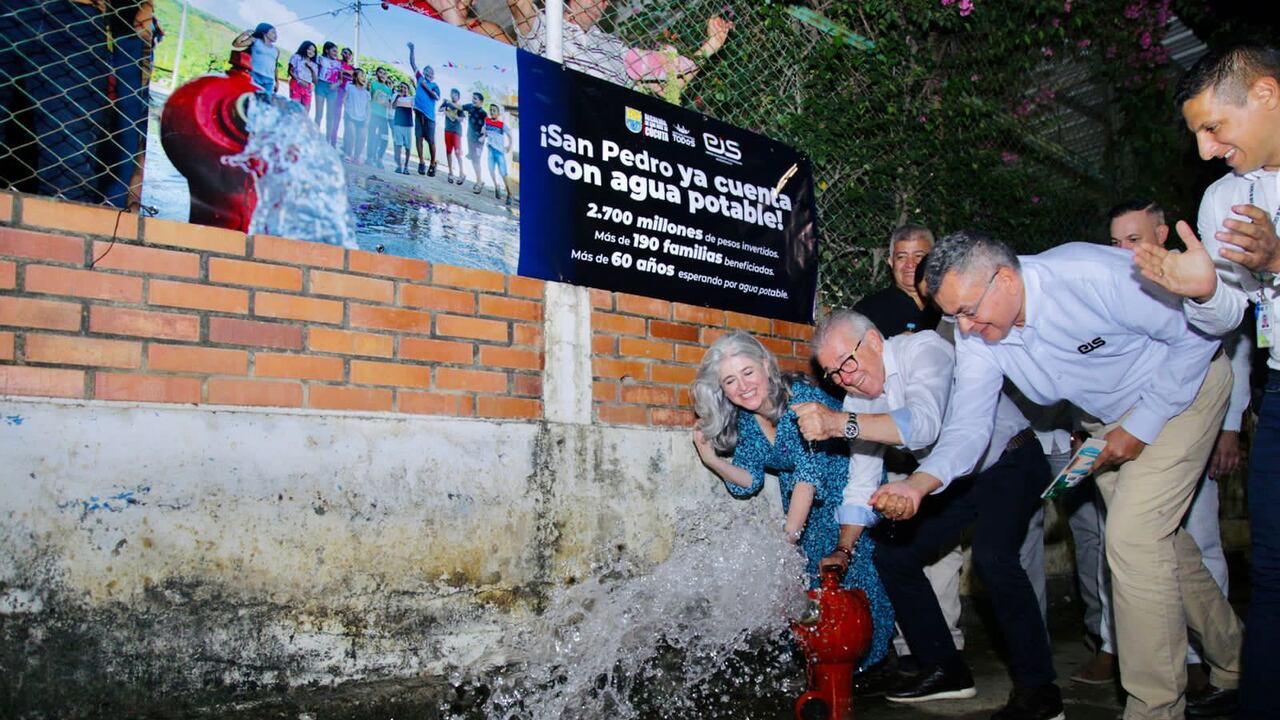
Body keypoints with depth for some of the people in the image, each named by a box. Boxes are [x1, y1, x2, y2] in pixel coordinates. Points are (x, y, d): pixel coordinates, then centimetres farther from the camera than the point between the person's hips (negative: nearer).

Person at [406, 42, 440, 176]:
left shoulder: (434, 85, 10)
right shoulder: (420, 79, 18)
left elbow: (437, 97, -8)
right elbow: (413, 64, 18)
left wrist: (426, 87, -8)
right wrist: (411, 50, 13)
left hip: (429, 115, -3)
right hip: (418, 113, 3)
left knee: (431, 140, -2)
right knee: (419, 137, -3)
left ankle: (432, 164, 5)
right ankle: (421, 163, -2)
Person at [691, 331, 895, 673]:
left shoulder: (804, 398, -27)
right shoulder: (745, 419, -5)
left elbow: (809, 470, -33)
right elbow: (749, 480, -3)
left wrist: (789, 532, -37)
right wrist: (711, 459, -20)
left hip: (848, 494, -6)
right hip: (805, 507, 6)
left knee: (850, 572, -10)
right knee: (811, 578, 1)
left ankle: (866, 660, 8)